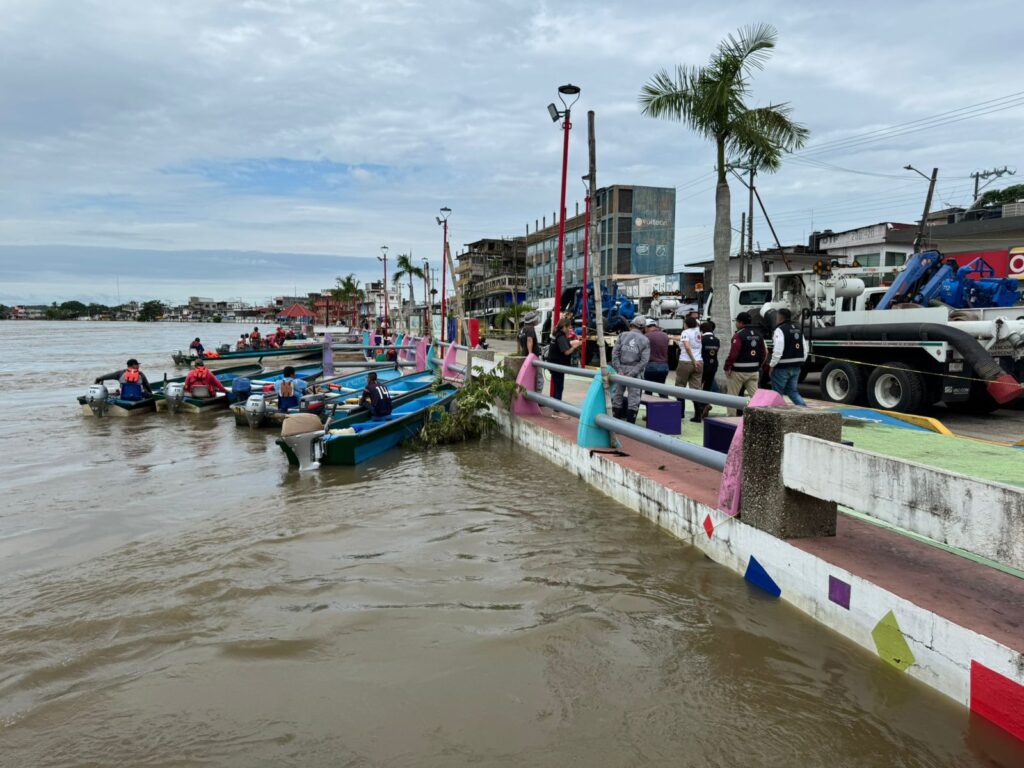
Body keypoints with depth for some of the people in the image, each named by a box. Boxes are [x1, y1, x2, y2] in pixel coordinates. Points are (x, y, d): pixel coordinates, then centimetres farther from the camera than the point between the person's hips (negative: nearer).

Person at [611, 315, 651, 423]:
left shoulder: (622, 335, 4)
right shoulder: (645, 340, 2)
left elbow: (614, 353, -4)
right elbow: (644, 360, -8)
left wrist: (619, 370, -7)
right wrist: (632, 374, -11)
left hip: (621, 369, 1)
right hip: (635, 372, -1)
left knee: (617, 395, 11)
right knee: (633, 398, 3)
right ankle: (630, 425, 3)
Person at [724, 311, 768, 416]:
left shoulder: (739, 335, -15)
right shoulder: (758, 335, 10)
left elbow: (733, 353, -21)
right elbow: (764, 353, 10)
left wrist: (727, 367, -14)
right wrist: (759, 366, 16)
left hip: (738, 371, -7)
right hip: (754, 371, 7)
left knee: (732, 396, 5)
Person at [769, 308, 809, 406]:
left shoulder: (780, 330, -14)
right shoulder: (798, 330, 14)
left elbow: (778, 351, -22)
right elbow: (805, 350, 13)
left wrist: (771, 366, -13)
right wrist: (800, 364, 19)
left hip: (782, 368, -8)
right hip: (796, 367, 8)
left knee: (777, 393, 3)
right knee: (792, 391, 17)